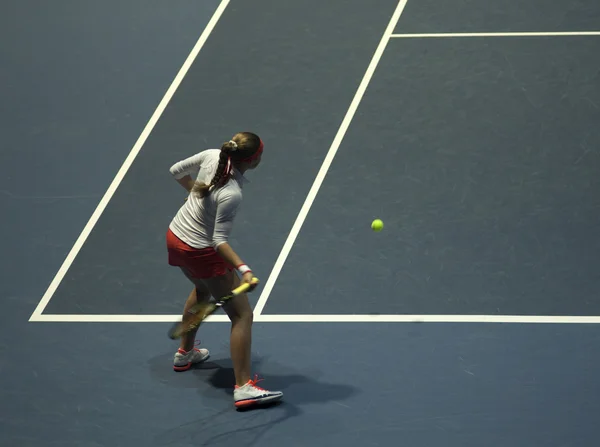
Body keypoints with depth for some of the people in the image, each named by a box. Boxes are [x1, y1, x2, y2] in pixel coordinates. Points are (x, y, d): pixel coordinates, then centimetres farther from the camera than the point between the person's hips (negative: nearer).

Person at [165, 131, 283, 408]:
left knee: (202, 290, 37)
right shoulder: (231, 195, -31)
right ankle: (244, 387, -4)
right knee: (242, 315, -1)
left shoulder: (212, 156, -11)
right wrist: (244, 270, -34)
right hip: (201, 253, -9)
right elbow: (219, 240, -27)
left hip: (175, 237, 9)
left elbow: (176, 171, 6)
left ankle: (185, 354, 53)